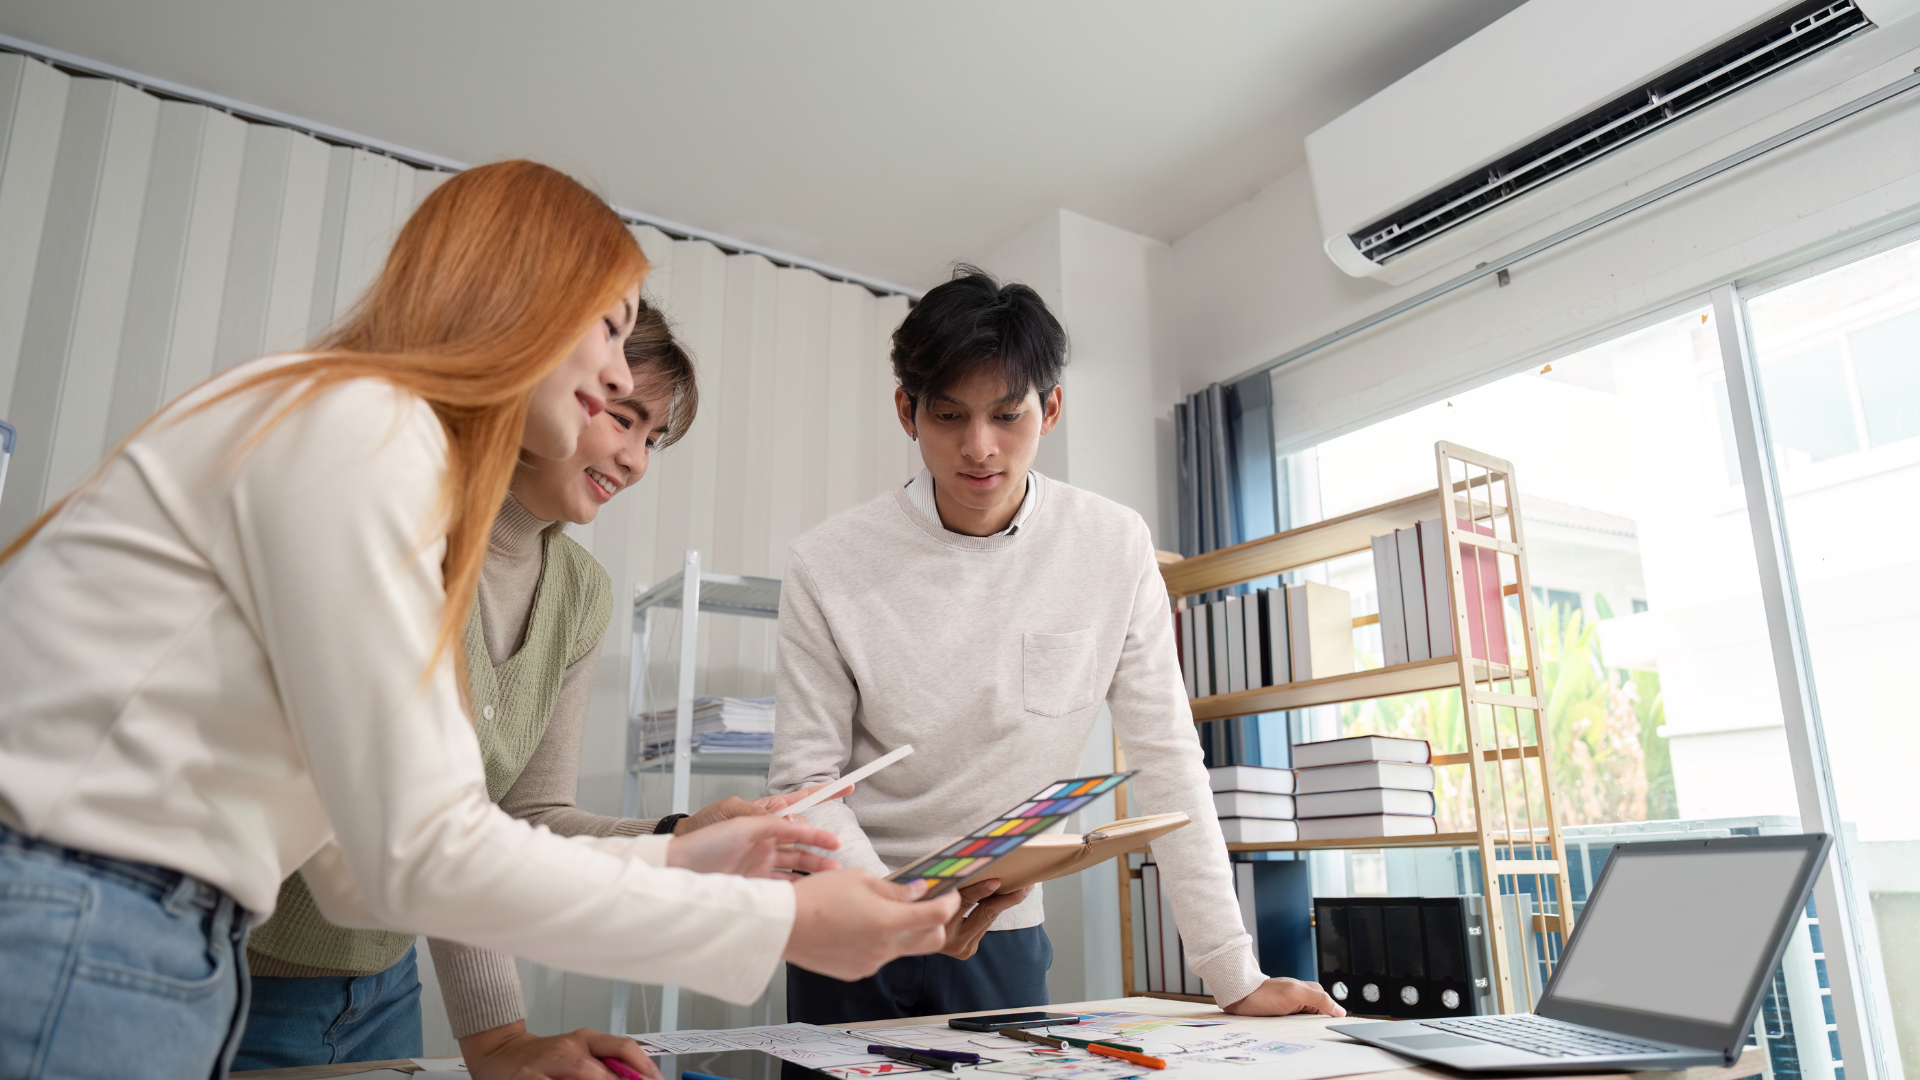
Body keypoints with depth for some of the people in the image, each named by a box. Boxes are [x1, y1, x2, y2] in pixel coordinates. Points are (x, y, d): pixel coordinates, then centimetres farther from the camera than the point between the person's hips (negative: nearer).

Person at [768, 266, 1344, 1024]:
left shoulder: (1114, 549, -11)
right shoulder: (828, 567, -14)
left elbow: (1166, 763, -8)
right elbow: (805, 782, -10)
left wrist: (1236, 978, -9)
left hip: (1002, 935, 1)